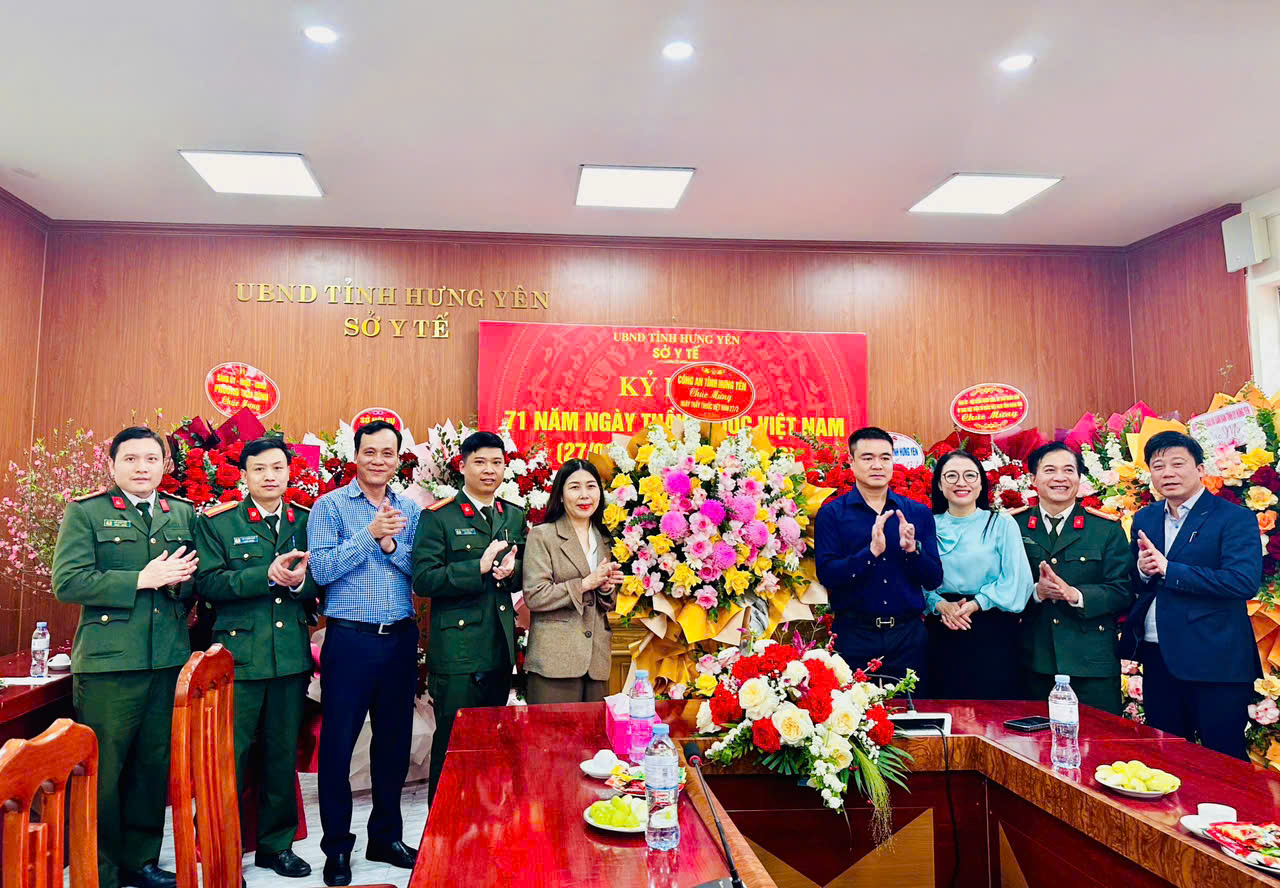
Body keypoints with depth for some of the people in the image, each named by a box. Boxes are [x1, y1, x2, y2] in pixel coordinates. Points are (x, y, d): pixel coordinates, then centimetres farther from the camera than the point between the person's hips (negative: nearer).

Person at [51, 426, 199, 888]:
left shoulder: (184, 514, 13)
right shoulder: (84, 512, 1)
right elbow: (67, 582, -10)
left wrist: (180, 580, -10)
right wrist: (142, 579, -16)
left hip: (170, 661, 4)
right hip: (108, 663, -4)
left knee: (154, 765, 12)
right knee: (102, 769, 3)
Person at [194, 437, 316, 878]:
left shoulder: (305, 521, 8)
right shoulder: (216, 523, 1)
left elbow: (321, 580, 7)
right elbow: (208, 582, -10)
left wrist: (299, 580, -15)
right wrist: (268, 575, -20)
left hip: (291, 655, 3)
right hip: (238, 654, -3)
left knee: (282, 757, 13)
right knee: (230, 757, 2)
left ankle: (276, 845, 28)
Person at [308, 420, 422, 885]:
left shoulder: (410, 509, 7)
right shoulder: (330, 505, -2)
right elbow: (321, 569, -13)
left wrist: (391, 543, -16)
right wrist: (369, 533, -19)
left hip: (401, 638, 4)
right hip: (350, 639, -3)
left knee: (394, 740, 13)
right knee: (338, 743, 5)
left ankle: (386, 837, 31)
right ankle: (337, 847, 22)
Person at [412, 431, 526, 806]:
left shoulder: (516, 516, 12)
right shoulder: (438, 517, -4)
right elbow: (423, 580, -13)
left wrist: (512, 569, -6)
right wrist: (479, 568, -20)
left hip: (501, 649, 5)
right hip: (456, 652, -5)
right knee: (453, 746, 3)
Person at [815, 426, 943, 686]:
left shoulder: (918, 514, 6)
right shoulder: (831, 514, -2)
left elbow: (934, 580, 3)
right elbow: (826, 575, -13)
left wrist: (912, 549, -16)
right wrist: (871, 552, -25)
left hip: (908, 635, 2)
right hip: (853, 635, -2)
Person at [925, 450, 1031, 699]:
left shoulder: (1002, 524, 1)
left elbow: (1016, 580, -6)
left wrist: (974, 605, -14)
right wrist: (941, 604, -14)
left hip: (993, 632, -1)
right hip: (942, 634, 2)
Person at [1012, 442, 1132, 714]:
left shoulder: (1107, 528, 5)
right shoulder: (1013, 526, 5)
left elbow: (1122, 592, -2)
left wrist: (1075, 594, -17)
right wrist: (1035, 592, -18)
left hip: (1092, 663, 0)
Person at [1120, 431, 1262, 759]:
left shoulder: (1235, 519, -8)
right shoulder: (1144, 519, 10)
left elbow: (1245, 581, -22)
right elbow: (1131, 585, 13)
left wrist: (1167, 569, -21)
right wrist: (1142, 570, -10)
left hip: (1214, 662, -5)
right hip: (1157, 658, 6)